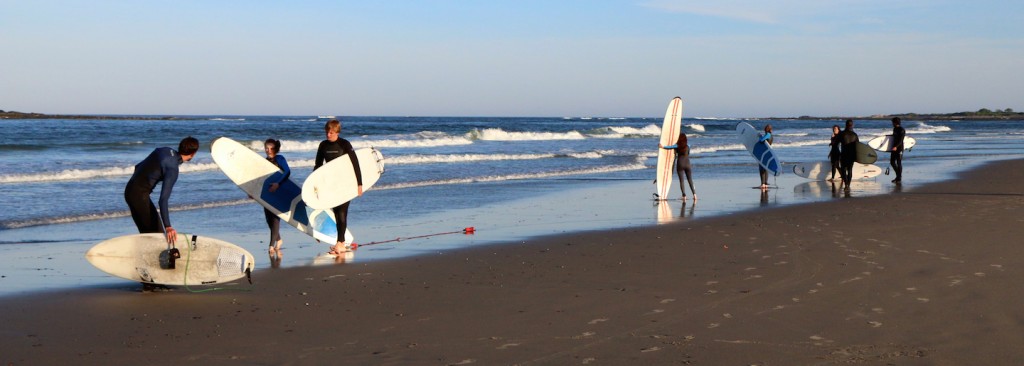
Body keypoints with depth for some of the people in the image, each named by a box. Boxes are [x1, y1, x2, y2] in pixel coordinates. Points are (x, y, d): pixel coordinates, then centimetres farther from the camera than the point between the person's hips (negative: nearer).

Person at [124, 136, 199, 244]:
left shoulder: (164, 150, 4)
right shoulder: (172, 169, -21)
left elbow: (138, 167, 16)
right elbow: (163, 200, -29)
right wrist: (168, 227, -35)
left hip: (129, 190, 9)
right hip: (140, 195, -9)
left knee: (146, 232, 15)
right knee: (157, 232, -4)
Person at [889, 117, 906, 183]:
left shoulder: (901, 130, -13)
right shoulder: (894, 129, 13)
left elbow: (900, 140, -23)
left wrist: (896, 147, -35)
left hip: (899, 148, -9)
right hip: (894, 148, 9)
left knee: (899, 163, -4)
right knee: (892, 162, 9)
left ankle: (899, 178, 3)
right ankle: (898, 175, 22)